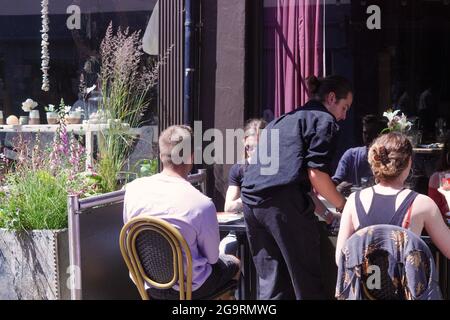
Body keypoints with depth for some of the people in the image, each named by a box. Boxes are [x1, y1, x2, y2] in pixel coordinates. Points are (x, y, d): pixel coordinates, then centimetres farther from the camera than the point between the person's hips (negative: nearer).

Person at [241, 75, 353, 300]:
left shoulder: (284, 120, 30)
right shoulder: (323, 120, 5)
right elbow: (316, 173, -6)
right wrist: (344, 206, 7)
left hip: (251, 201, 8)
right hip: (284, 203, -8)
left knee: (271, 283, 11)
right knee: (307, 282, 2)